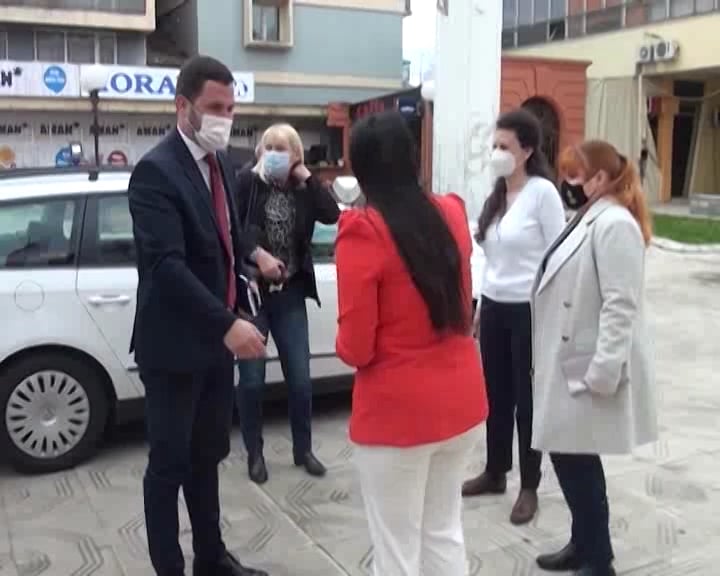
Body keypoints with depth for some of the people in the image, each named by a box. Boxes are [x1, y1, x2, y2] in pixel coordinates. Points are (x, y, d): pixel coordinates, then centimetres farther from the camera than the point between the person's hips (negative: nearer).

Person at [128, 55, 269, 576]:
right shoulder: (157, 170, -18)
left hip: (214, 338, 8)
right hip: (175, 344, -8)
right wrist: (227, 324, -34)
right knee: (169, 463, 6)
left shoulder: (220, 162, 8)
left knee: (206, 457, 19)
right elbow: (166, 264, -28)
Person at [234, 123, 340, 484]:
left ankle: (303, 449, 25)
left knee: (300, 378, 7)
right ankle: (255, 454, 21)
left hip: (290, 295, 3)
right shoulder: (247, 183, -3)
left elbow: (332, 214, -12)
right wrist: (258, 255, -21)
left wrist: (306, 176, -9)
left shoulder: (303, 190, 5)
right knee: (252, 380, 3)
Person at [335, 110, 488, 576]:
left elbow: (355, 348, -13)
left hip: (398, 411, -6)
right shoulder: (452, 213, 0)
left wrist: (348, 345, 7)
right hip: (461, 399, 6)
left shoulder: (363, 232, -17)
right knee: (445, 532, 22)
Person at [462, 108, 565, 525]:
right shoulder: (497, 195, 9)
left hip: (529, 310, -6)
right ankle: (495, 473, 30)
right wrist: (481, 306, 15)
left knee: (527, 397, 5)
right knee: (497, 394, 15)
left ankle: (529, 487, 19)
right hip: (494, 307, 6)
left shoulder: (543, 192, -12)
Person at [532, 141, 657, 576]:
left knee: (576, 460, -1)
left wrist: (602, 372, -24)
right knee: (570, 457, 16)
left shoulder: (615, 224, -18)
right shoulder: (589, 219, 13)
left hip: (591, 369, -9)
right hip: (571, 363, 9)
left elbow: (620, 305, -23)